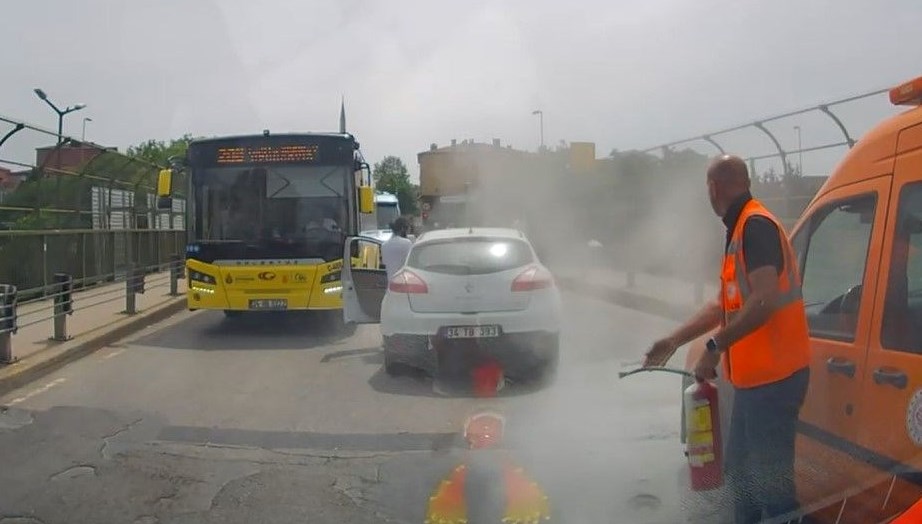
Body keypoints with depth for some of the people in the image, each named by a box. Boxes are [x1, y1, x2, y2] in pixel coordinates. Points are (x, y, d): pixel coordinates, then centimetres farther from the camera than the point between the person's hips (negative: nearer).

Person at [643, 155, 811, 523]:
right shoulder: (740, 230, 16)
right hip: (754, 376, 10)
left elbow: (765, 300, -26)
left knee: (769, 479, -5)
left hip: (774, 376, -10)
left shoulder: (756, 226, -14)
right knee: (740, 470, 20)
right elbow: (725, 306, 23)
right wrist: (673, 342, 24)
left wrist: (715, 347, -21)